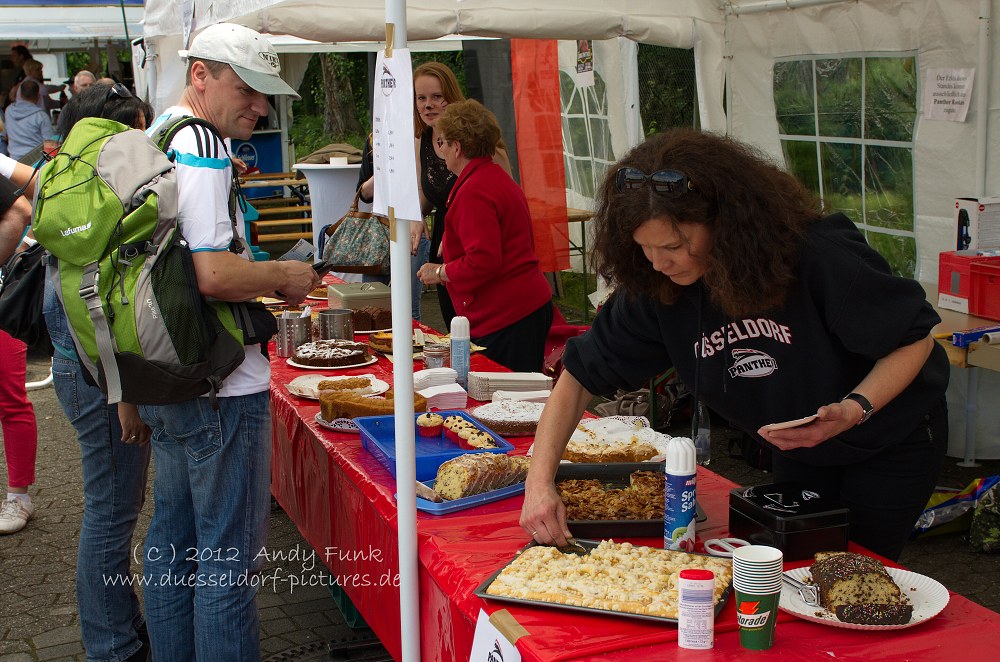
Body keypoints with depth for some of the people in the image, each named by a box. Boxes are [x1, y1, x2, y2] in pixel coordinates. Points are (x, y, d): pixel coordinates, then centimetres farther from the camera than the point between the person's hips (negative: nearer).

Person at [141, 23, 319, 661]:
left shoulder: (156, 137, 15)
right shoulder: (202, 145, -17)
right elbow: (213, 273, -25)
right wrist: (285, 276, -10)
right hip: (220, 387, -10)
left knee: (173, 538, 20)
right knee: (229, 557, -1)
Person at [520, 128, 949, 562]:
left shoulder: (819, 257, -34)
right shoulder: (653, 288, -20)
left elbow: (915, 339, -20)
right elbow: (581, 376, -15)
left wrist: (854, 409, -38)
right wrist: (540, 482, -26)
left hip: (891, 442, -4)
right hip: (798, 452, 4)